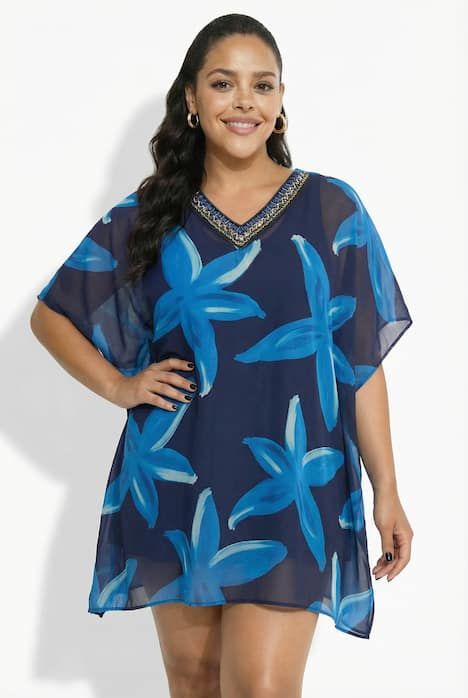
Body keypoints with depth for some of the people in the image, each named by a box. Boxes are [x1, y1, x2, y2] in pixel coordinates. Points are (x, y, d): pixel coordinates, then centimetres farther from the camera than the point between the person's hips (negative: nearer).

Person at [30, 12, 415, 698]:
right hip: (175, 485, 2)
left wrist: (387, 492, 0)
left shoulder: (332, 211, 1)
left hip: (289, 486, -2)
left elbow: (363, 361, 2)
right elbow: (51, 315, 15)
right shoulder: (146, 217, 5)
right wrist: (118, 385, 0)